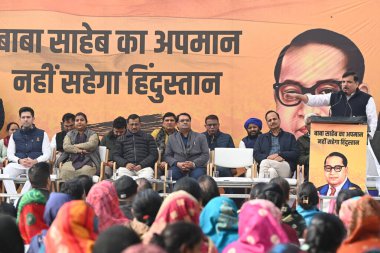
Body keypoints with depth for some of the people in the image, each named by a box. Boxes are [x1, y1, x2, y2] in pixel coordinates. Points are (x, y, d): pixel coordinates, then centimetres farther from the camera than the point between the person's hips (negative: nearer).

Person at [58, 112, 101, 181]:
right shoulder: (69, 134, 19)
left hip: (88, 161, -2)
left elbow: (91, 145, -6)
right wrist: (80, 150, -11)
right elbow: (65, 146, 3)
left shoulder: (92, 134, 13)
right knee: (65, 171, -31)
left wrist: (74, 146, 0)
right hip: (72, 160, 2)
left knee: (84, 171, -35)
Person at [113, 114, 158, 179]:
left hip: (144, 167, -1)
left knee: (147, 177, -37)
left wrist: (141, 165, -8)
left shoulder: (148, 137, 21)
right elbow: (116, 155, 16)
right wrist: (126, 164, -6)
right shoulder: (120, 139, 26)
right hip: (127, 167, 1)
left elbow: (154, 154, 10)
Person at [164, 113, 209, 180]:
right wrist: (177, 163, -10)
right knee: (172, 175, -33)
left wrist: (194, 164, -12)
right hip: (178, 167, 1)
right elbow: (167, 156, 11)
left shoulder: (201, 137, 16)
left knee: (197, 176, -35)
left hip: (196, 167, -1)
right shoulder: (172, 138, 19)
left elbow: (206, 155, 6)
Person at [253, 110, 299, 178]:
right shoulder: (261, 138, 27)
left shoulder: (290, 136, 23)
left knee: (265, 162, -33)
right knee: (272, 171, -38)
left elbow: (295, 153, 9)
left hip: (286, 167, -1)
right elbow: (256, 154, 13)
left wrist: (278, 154, -6)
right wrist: (268, 157, -9)